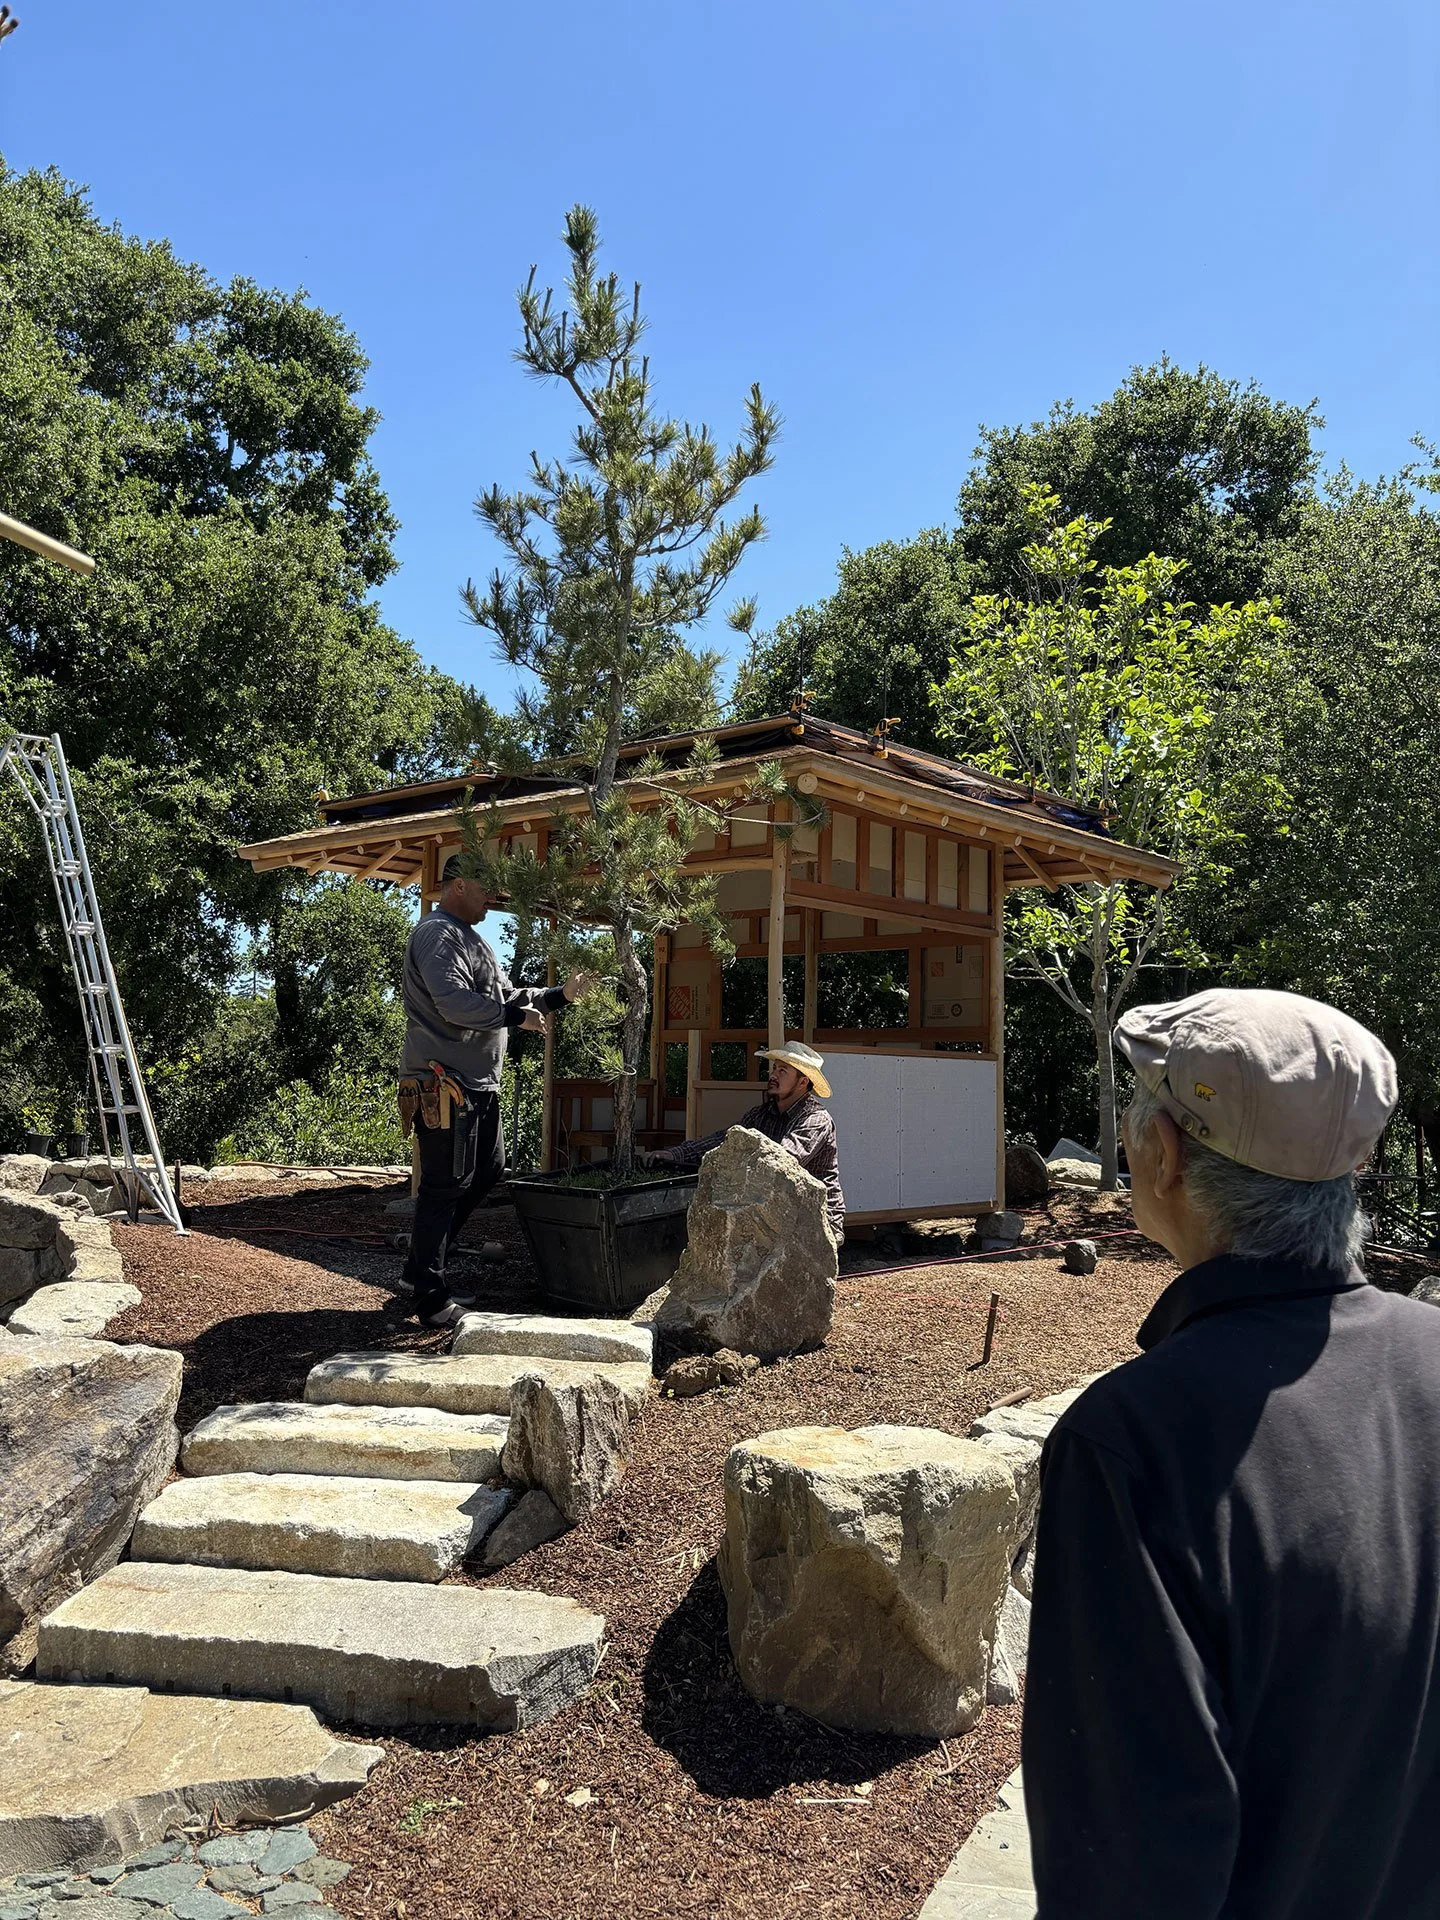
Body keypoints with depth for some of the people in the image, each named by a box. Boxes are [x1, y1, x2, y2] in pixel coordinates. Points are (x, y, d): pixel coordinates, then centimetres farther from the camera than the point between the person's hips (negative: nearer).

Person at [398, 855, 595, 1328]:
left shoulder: (472, 938, 21)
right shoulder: (437, 934, -12)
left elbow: (507, 995, 23)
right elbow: (454, 1003, -25)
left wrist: (561, 994, 12)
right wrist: (516, 1016, -15)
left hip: (477, 1082, 11)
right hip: (443, 1082, -11)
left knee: (488, 1169, 17)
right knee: (444, 1186, -6)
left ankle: (420, 1267, 26)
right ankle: (431, 1299, 3)